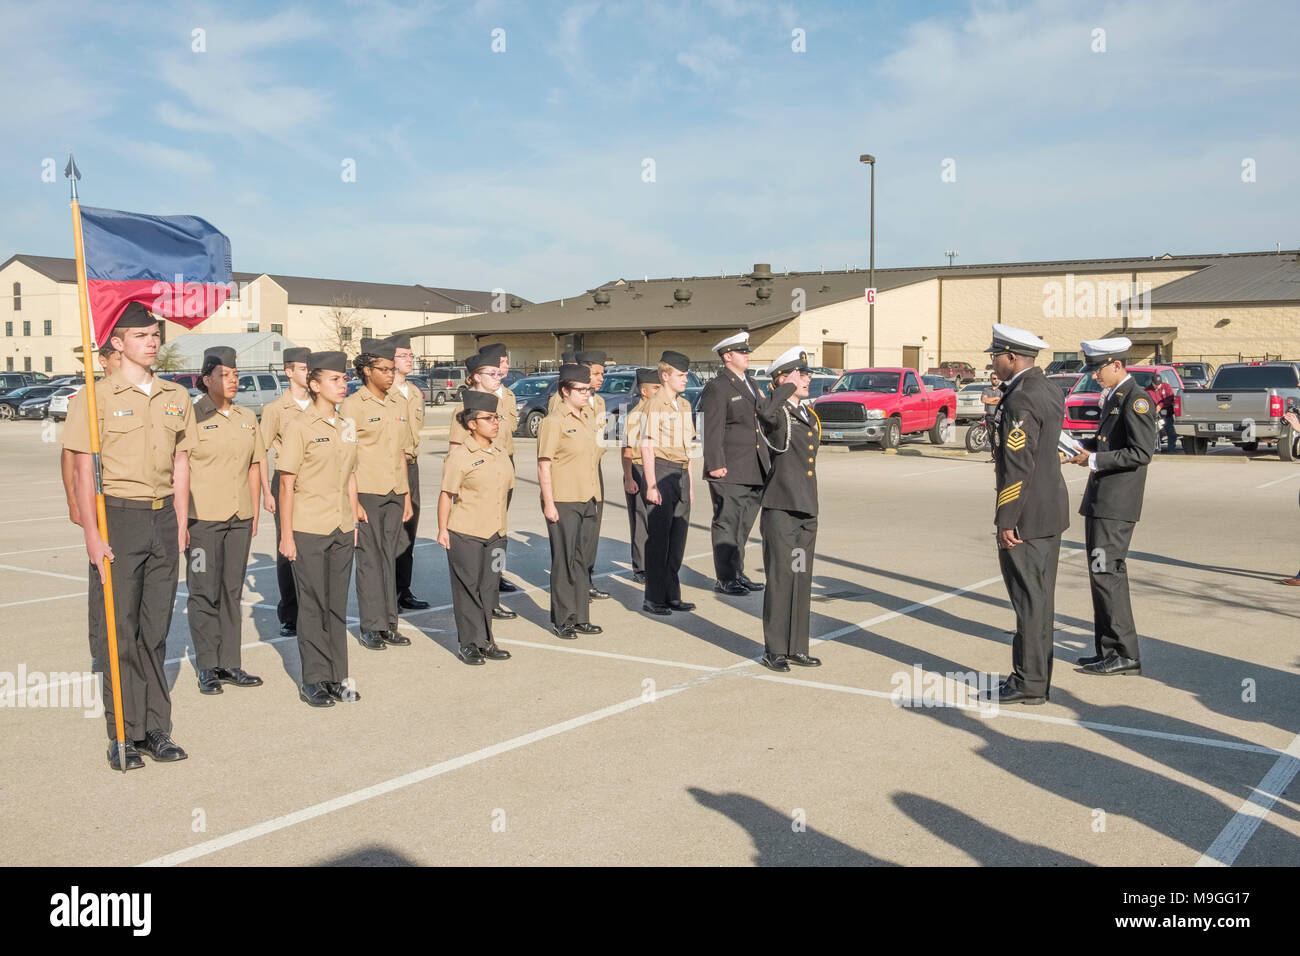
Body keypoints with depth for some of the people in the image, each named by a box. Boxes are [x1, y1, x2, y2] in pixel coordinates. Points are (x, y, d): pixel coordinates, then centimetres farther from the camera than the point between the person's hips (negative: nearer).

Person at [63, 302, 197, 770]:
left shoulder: (176, 397, 10)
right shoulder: (99, 396, -4)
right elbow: (84, 469, -6)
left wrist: (181, 523, 9)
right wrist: (92, 534, -11)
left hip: (163, 519, 4)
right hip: (118, 519, -4)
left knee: (155, 629, 9)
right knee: (119, 630, 0)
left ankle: (155, 728, 16)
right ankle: (125, 735, 9)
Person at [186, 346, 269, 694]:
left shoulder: (247, 417, 11)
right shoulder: (192, 417, -6)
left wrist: (255, 515, 11)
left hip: (239, 518, 5)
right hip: (203, 518, -5)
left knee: (232, 591, 10)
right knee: (204, 592, 0)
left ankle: (230, 663, 18)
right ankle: (207, 668, 9)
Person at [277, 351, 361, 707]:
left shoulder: (346, 427, 10)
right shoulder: (301, 427, -8)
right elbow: (287, 484, -9)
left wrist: (354, 521, 12)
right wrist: (286, 535, -10)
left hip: (342, 530, 6)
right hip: (308, 531, -5)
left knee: (337, 604, 10)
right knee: (313, 605, 2)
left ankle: (337, 677, 19)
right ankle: (313, 680, 12)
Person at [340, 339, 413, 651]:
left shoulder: (400, 403, 11)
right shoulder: (352, 405, -7)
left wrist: (407, 496, 14)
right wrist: (353, 501, -13)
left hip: (394, 494, 5)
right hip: (366, 494, -5)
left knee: (389, 559, 10)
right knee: (369, 560, 0)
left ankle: (388, 624, 17)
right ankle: (370, 628, 8)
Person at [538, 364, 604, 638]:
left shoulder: (585, 420, 16)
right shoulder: (553, 422, -9)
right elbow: (544, 465, -12)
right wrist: (549, 503, -17)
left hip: (587, 501, 8)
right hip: (563, 503, -8)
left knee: (583, 560, 11)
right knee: (564, 561, -2)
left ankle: (580, 617, 20)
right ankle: (562, 620, 6)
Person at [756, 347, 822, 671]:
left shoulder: (809, 416, 15)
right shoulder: (777, 415, -9)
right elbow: (765, 412, -36)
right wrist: (789, 387, -18)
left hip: (807, 510, 8)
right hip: (781, 510, -8)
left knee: (802, 579, 11)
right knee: (780, 579, -2)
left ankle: (797, 648, 20)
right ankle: (774, 651, 7)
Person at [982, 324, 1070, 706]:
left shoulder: (1020, 400, -19)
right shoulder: (1050, 391, 12)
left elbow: (1017, 466, -22)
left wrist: (1006, 521, -18)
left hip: (1027, 515, -10)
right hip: (1052, 509, 10)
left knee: (1029, 600, -2)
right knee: (1040, 598, 15)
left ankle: (1029, 683, 6)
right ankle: (1037, 677, 24)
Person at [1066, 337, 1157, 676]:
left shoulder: (1137, 400, -14)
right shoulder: (1113, 398, 17)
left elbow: (1141, 453, -21)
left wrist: (1093, 459, -18)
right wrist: (1080, 445, 9)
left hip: (1116, 504, -10)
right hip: (1099, 499, 10)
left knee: (1107, 573, -8)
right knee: (1102, 574, 12)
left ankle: (1125, 654, -2)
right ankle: (1107, 650, 20)